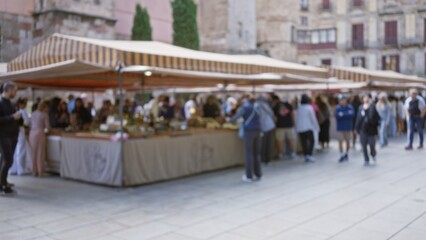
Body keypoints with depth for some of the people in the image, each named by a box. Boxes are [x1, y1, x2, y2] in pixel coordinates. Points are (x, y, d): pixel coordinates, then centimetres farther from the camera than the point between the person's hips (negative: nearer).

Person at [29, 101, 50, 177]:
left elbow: (30, 125, 16)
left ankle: (34, 171, 15)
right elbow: (47, 126, -4)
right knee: (40, 153, -1)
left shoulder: (34, 114, 13)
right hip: (39, 133, -6)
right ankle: (40, 172, 1)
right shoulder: (44, 114, -4)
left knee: (33, 153, 11)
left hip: (32, 133, 6)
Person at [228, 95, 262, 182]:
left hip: (249, 131, -5)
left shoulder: (244, 107, -4)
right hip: (257, 131, 5)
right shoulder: (257, 107, 11)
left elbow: (235, 118, -6)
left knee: (248, 154, -2)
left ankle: (249, 176, 0)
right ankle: (258, 174, 17)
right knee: (256, 153, 12)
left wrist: (229, 120, 14)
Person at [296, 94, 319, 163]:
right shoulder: (309, 108, -7)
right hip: (308, 128, -4)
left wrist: (297, 128, 14)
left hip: (300, 128, 4)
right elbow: (313, 118, -4)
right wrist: (316, 127, 4)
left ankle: (306, 156, 9)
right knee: (311, 141, 1)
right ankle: (309, 155, -10)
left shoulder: (299, 108, 5)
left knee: (303, 142, 7)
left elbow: (297, 119, 8)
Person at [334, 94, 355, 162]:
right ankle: (342, 155, 0)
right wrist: (347, 114, -17)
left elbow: (352, 114, -16)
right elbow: (336, 115, -17)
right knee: (340, 141, -6)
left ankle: (346, 154, 26)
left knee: (348, 141, 9)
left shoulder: (350, 107, -2)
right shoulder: (337, 108, -4)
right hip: (340, 128, -1)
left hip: (348, 127, 1)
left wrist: (343, 114, -17)